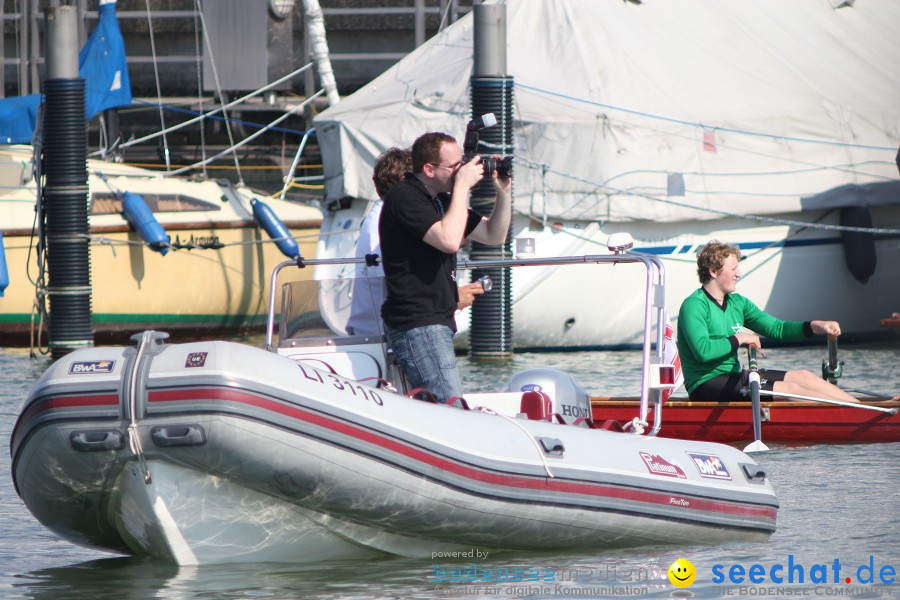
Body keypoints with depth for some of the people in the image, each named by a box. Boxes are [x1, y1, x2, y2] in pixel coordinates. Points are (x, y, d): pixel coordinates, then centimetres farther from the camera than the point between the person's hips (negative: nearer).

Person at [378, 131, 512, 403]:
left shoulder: (441, 201, 17)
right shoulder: (404, 197, -13)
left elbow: (494, 235, 22)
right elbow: (449, 240, -26)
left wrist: (504, 193, 7)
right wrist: (462, 187, -18)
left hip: (438, 320, 10)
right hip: (416, 322, -10)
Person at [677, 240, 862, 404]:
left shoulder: (737, 303, 14)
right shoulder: (694, 305, -13)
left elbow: (777, 328, 14)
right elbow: (702, 351, -28)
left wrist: (817, 326, -1)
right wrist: (740, 339, -13)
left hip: (732, 377, 9)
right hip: (706, 384, -9)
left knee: (802, 377, -3)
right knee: (789, 389, -18)